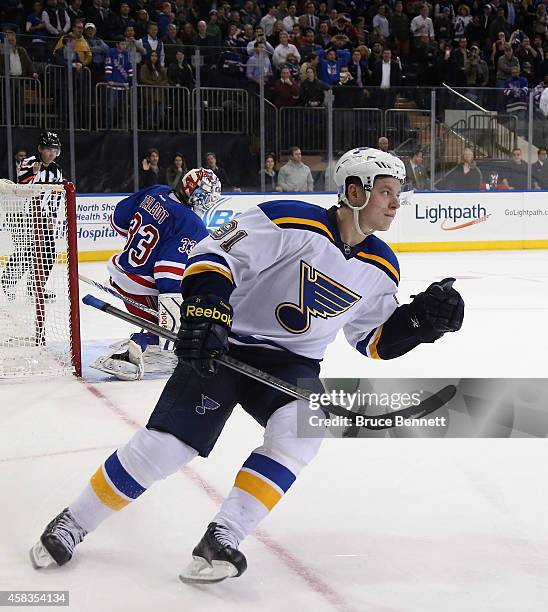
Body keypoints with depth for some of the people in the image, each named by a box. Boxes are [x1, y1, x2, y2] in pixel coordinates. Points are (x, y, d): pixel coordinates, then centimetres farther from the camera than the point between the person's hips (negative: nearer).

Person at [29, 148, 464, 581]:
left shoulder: (381, 268, 3)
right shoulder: (293, 222, -17)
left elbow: (375, 339, 12)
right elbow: (215, 254, -19)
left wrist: (422, 317, -4)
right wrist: (205, 307, -33)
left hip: (292, 363, 5)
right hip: (221, 348, -5)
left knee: (301, 427, -27)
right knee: (164, 445, -10)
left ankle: (223, 539, -21)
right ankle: (73, 524, 11)